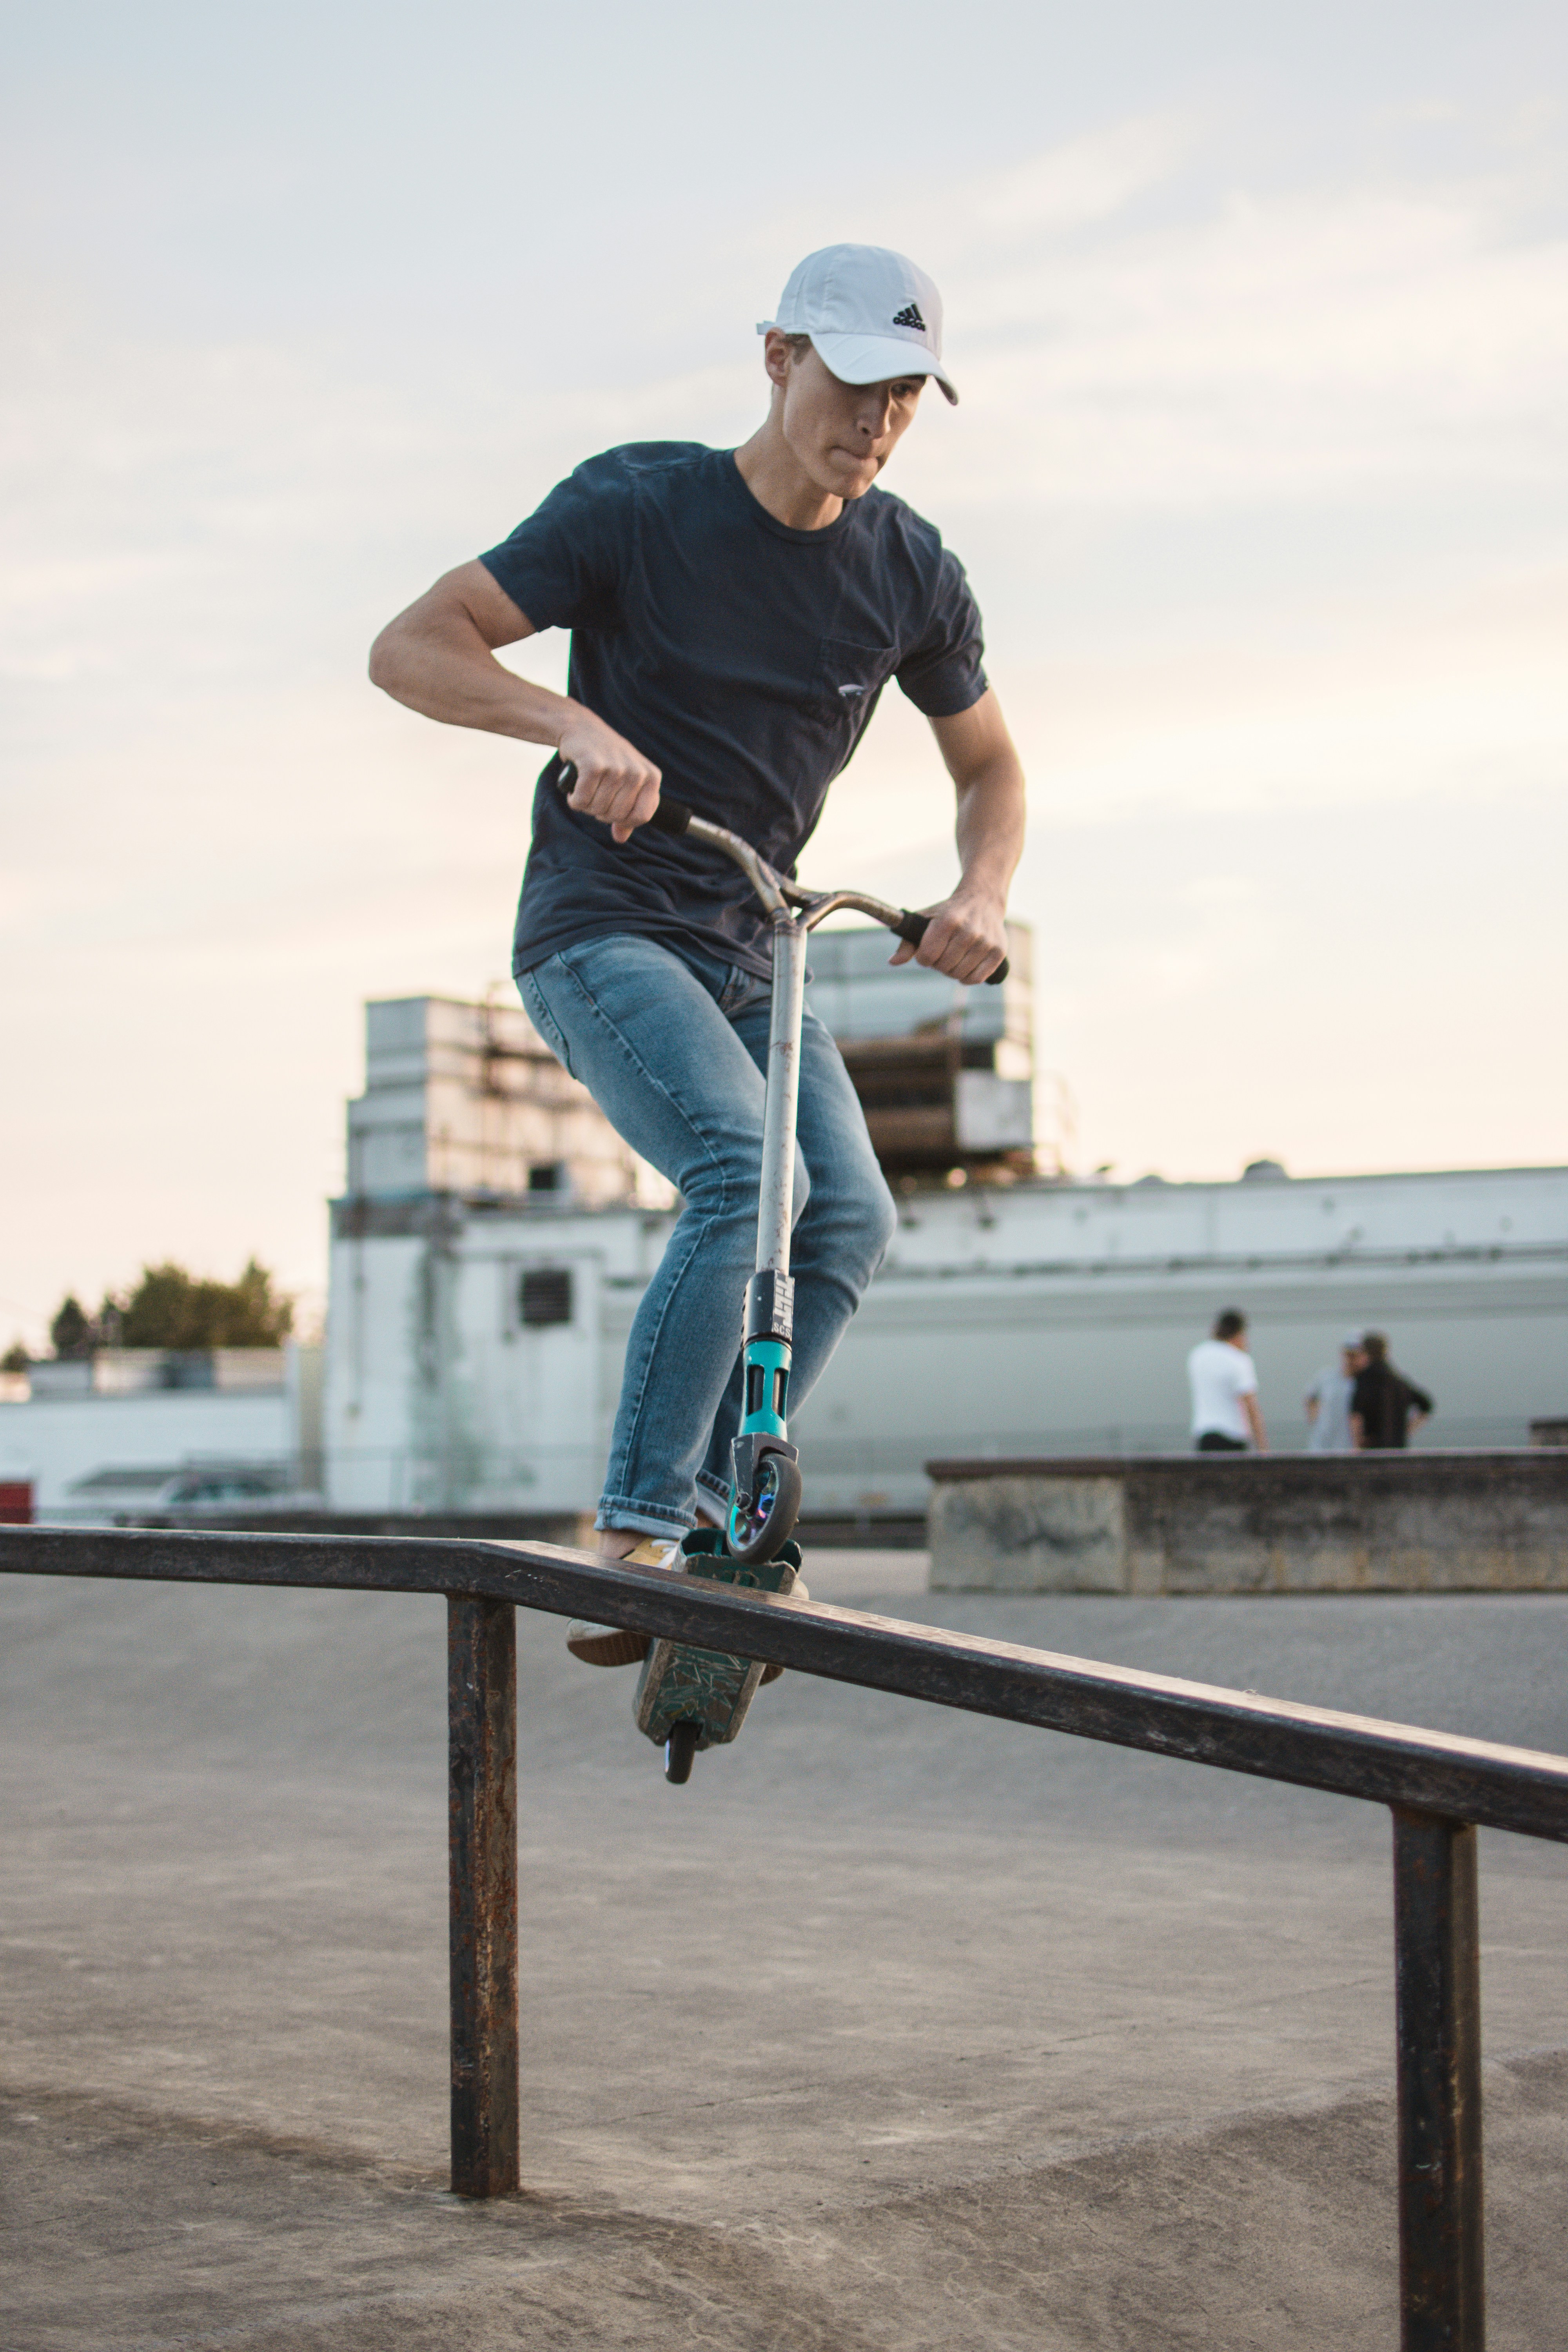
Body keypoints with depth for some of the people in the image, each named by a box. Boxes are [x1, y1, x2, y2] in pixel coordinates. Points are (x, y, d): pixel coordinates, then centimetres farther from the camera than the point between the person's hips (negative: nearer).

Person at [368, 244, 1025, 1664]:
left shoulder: (913, 574, 1)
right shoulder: (637, 507, -11)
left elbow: (991, 766, 16)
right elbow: (410, 650, -13)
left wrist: (984, 891, -7)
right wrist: (573, 722, -31)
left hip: (751, 953, 6)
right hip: (603, 930, -6)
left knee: (852, 1217, -14)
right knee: (745, 1171, -28)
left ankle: (710, 1517, -7)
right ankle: (637, 1537, -26)